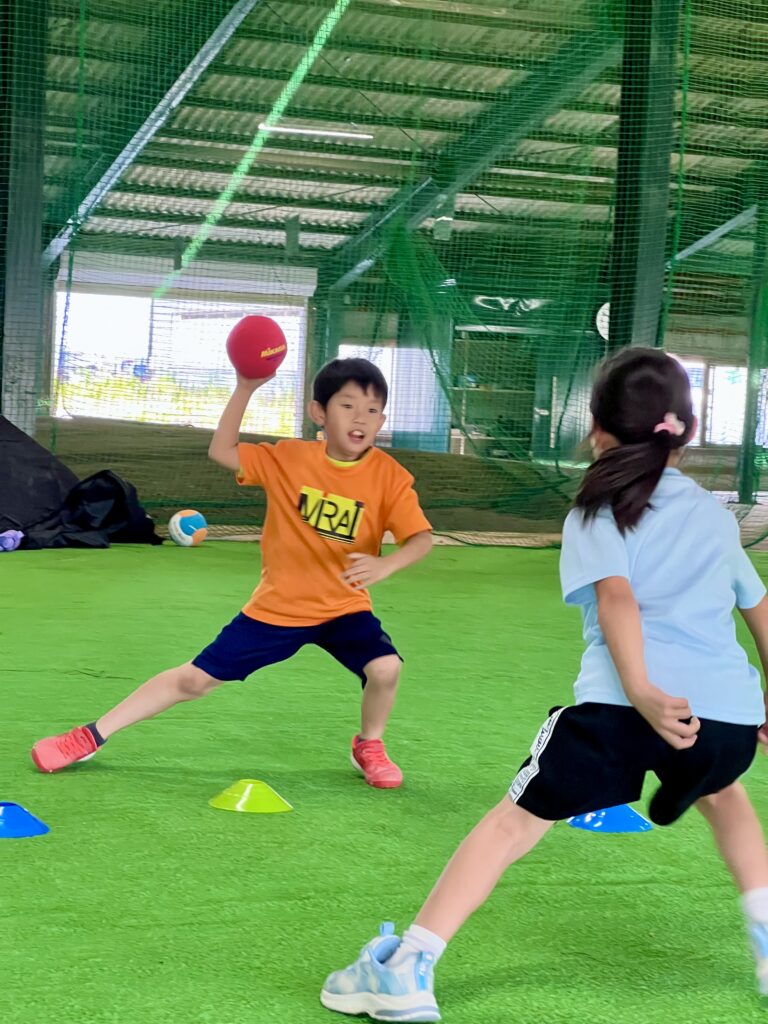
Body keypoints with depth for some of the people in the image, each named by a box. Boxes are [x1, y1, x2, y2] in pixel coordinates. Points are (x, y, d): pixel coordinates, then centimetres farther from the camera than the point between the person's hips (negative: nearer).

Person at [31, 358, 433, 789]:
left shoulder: (389, 476, -15)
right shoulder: (289, 458, -10)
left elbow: (422, 537, -21)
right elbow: (222, 451, -7)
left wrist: (385, 564, -41)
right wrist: (246, 389, -18)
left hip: (344, 607, 0)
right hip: (278, 607, 1)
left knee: (385, 667, -27)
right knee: (196, 678, 4)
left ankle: (369, 746, 6)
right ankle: (91, 736, 16)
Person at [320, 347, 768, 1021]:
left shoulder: (599, 512, 12)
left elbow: (617, 595, -7)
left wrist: (641, 692, -22)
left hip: (625, 706, -4)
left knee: (514, 820, 7)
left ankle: (408, 967, 1)